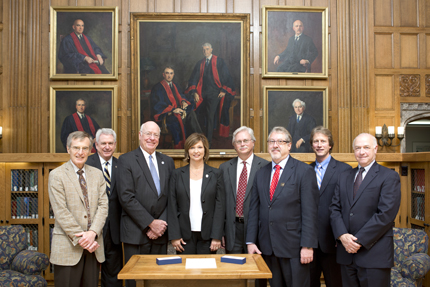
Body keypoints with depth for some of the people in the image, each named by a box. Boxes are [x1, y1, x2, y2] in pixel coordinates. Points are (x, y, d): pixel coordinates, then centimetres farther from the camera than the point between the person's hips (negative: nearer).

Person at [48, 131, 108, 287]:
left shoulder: (97, 174, 11)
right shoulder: (56, 175, -2)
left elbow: (103, 206, 4)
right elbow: (61, 212, -9)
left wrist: (93, 233, -11)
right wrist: (81, 238, -13)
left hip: (94, 245, 4)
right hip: (68, 247, -4)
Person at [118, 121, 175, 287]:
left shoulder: (167, 162, 12)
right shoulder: (126, 160, -2)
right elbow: (126, 197, -11)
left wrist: (161, 224, -4)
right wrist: (151, 223, -12)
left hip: (160, 231, 4)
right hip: (136, 233, -4)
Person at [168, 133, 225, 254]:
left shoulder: (216, 174, 3)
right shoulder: (177, 174, 5)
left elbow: (220, 206, 0)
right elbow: (172, 207, 3)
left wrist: (217, 236, -6)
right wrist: (174, 236, -3)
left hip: (207, 235, 0)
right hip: (185, 235, 1)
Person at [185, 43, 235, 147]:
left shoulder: (219, 61, 3)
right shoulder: (200, 63, 14)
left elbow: (226, 76, 2)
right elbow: (194, 78, 11)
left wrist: (224, 90, -6)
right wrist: (194, 92, -2)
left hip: (214, 93, -4)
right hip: (202, 94, 4)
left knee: (210, 116, -9)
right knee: (202, 117, 5)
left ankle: (208, 141, -3)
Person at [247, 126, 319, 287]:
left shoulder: (304, 171, -5)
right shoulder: (261, 173, 10)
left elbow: (310, 212, -10)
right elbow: (254, 209, 9)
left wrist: (308, 245, -14)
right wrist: (250, 241, 4)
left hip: (293, 246, -4)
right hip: (267, 247, 5)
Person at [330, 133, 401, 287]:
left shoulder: (389, 177, -2)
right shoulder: (344, 177, 15)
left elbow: (386, 214, -12)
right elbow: (334, 208, 8)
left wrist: (359, 241, -14)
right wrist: (342, 235, -9)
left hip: (374, 254, -4)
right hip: (346, 252, 5)